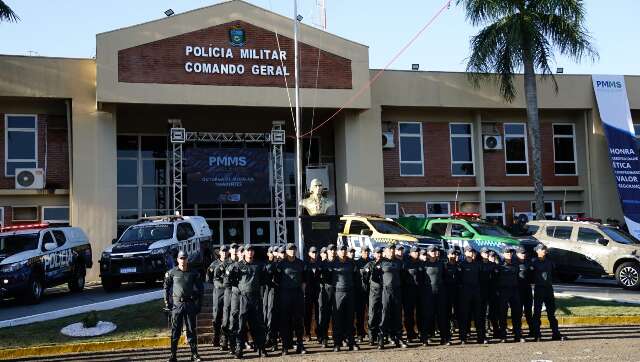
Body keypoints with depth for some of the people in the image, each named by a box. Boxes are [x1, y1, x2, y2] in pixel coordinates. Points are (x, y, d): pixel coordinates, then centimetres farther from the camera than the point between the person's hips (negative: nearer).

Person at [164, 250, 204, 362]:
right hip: (176, 304, -1)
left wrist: (199, 304, 3)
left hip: (190, 304, 1)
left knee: (192, 330, 5)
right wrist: (167, 302, 0)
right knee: (175, 331, 2)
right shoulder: (172, 273, 1)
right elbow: (166, 288, 7)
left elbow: (200, 289, 8)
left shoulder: (194, 273, 4)